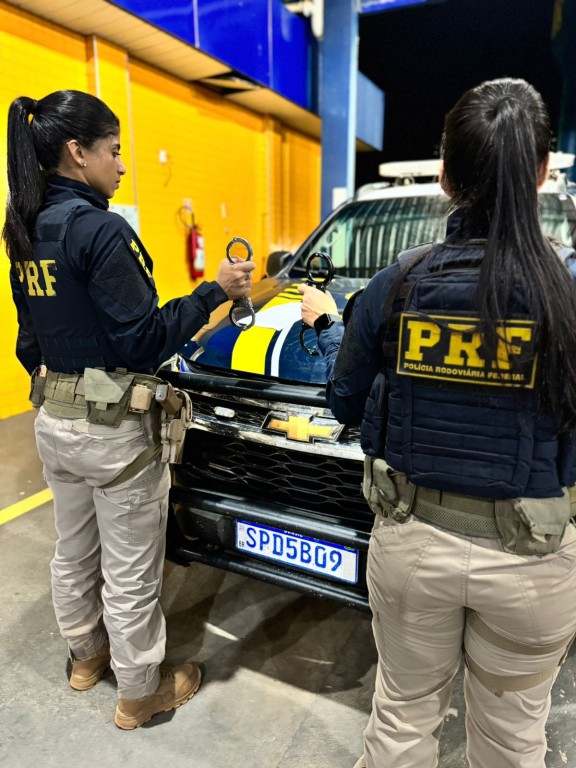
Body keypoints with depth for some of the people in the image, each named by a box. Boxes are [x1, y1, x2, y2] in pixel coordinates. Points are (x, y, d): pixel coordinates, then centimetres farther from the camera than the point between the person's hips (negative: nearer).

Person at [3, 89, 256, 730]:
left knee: (73, 552, 25)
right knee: (129, 573, 9)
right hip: (114, 430, -9)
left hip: (53, 420, 9)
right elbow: (145, 340, -21)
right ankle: (140, 692, 31)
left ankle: (86, 655, 49)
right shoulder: (100, 229, -19)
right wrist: (214, 291, -14)